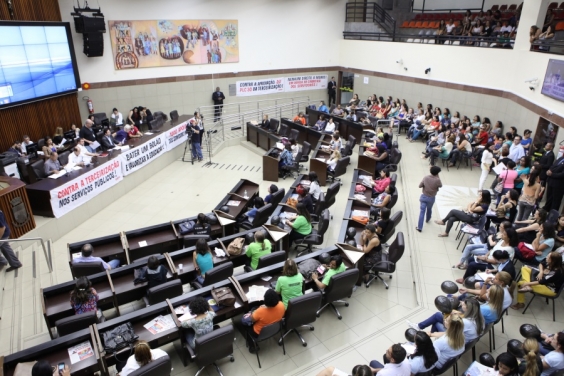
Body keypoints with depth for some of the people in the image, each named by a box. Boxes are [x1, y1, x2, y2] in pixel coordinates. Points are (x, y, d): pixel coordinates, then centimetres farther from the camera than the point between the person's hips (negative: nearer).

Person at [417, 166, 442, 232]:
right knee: (429, 209, 27)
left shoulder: (426, 178, -10)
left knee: (422, 211, 0)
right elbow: (440, 185, 3)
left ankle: (419, 227, -3)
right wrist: (438, 177, 3)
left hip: (423, 196, 1)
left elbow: (420, 186, -5)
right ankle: (427, 219, 56)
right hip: (431, 198, 0)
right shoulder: (437, 180, -18)